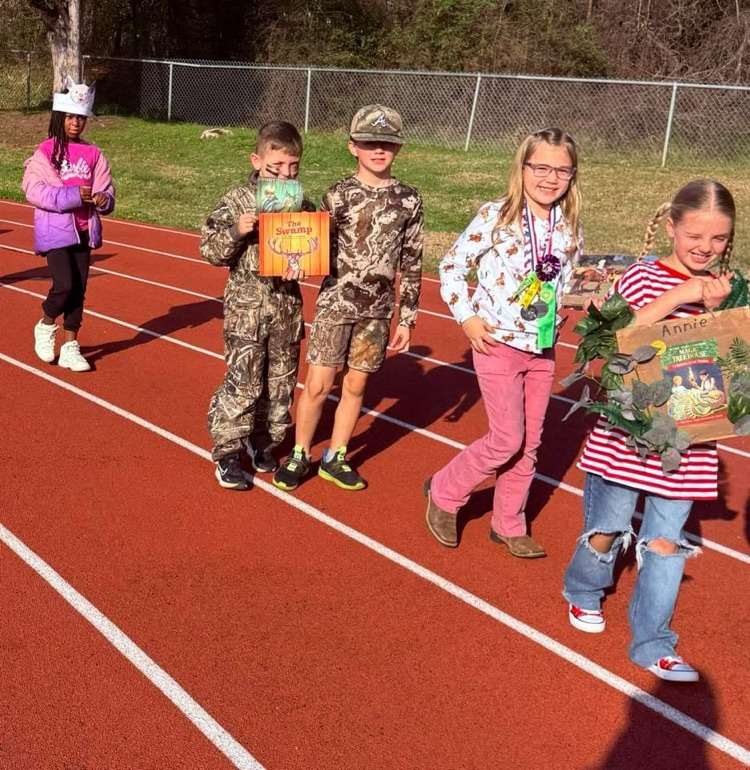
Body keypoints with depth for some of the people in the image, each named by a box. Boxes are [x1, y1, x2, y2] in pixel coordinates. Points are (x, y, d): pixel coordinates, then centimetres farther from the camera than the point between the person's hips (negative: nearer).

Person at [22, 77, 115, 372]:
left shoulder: (93, 153, 7)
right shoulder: (45, 152, -5)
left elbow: (107, 192, 8)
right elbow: (34, 190, -14)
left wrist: (102, 200, -16)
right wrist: (73, 195, -22)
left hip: (84, 231, 4)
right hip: (54, 230, -4)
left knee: (79, 290, 5)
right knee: (65, 284, -15)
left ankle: (69, 347, 17)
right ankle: (46, 326, 15)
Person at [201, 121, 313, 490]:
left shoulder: (303, 206, 4)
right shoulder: (236, 202, -5)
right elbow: (210, 250, -5)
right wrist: (236, 231, -22)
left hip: (287, 305, 4)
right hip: (245, 305, -4)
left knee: (281, 381, 11)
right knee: (243, 381, -5)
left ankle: (263, 441, 30)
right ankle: (227, 453, 8)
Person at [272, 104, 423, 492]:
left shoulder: (409, 200, 1)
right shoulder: (338, 196, -4)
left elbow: (411, 264, 4)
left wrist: (406, 318, 4)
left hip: (377, 310, 2)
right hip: (335, 303, -2)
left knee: (355, 386, 10)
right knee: (317, 385, 0)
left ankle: (335, 458, 26)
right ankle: (299, 455, 19)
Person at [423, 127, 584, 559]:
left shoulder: (571, 227, 2)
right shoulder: (496, 216, -11)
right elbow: (452, 265, -5)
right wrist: (466, 316, -11)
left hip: (543, 349, 5)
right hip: (498, 344, -5)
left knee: (530, 443, 11)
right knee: (508, 440, -5)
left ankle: (509, 526, 28)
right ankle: (444, 493, 19)